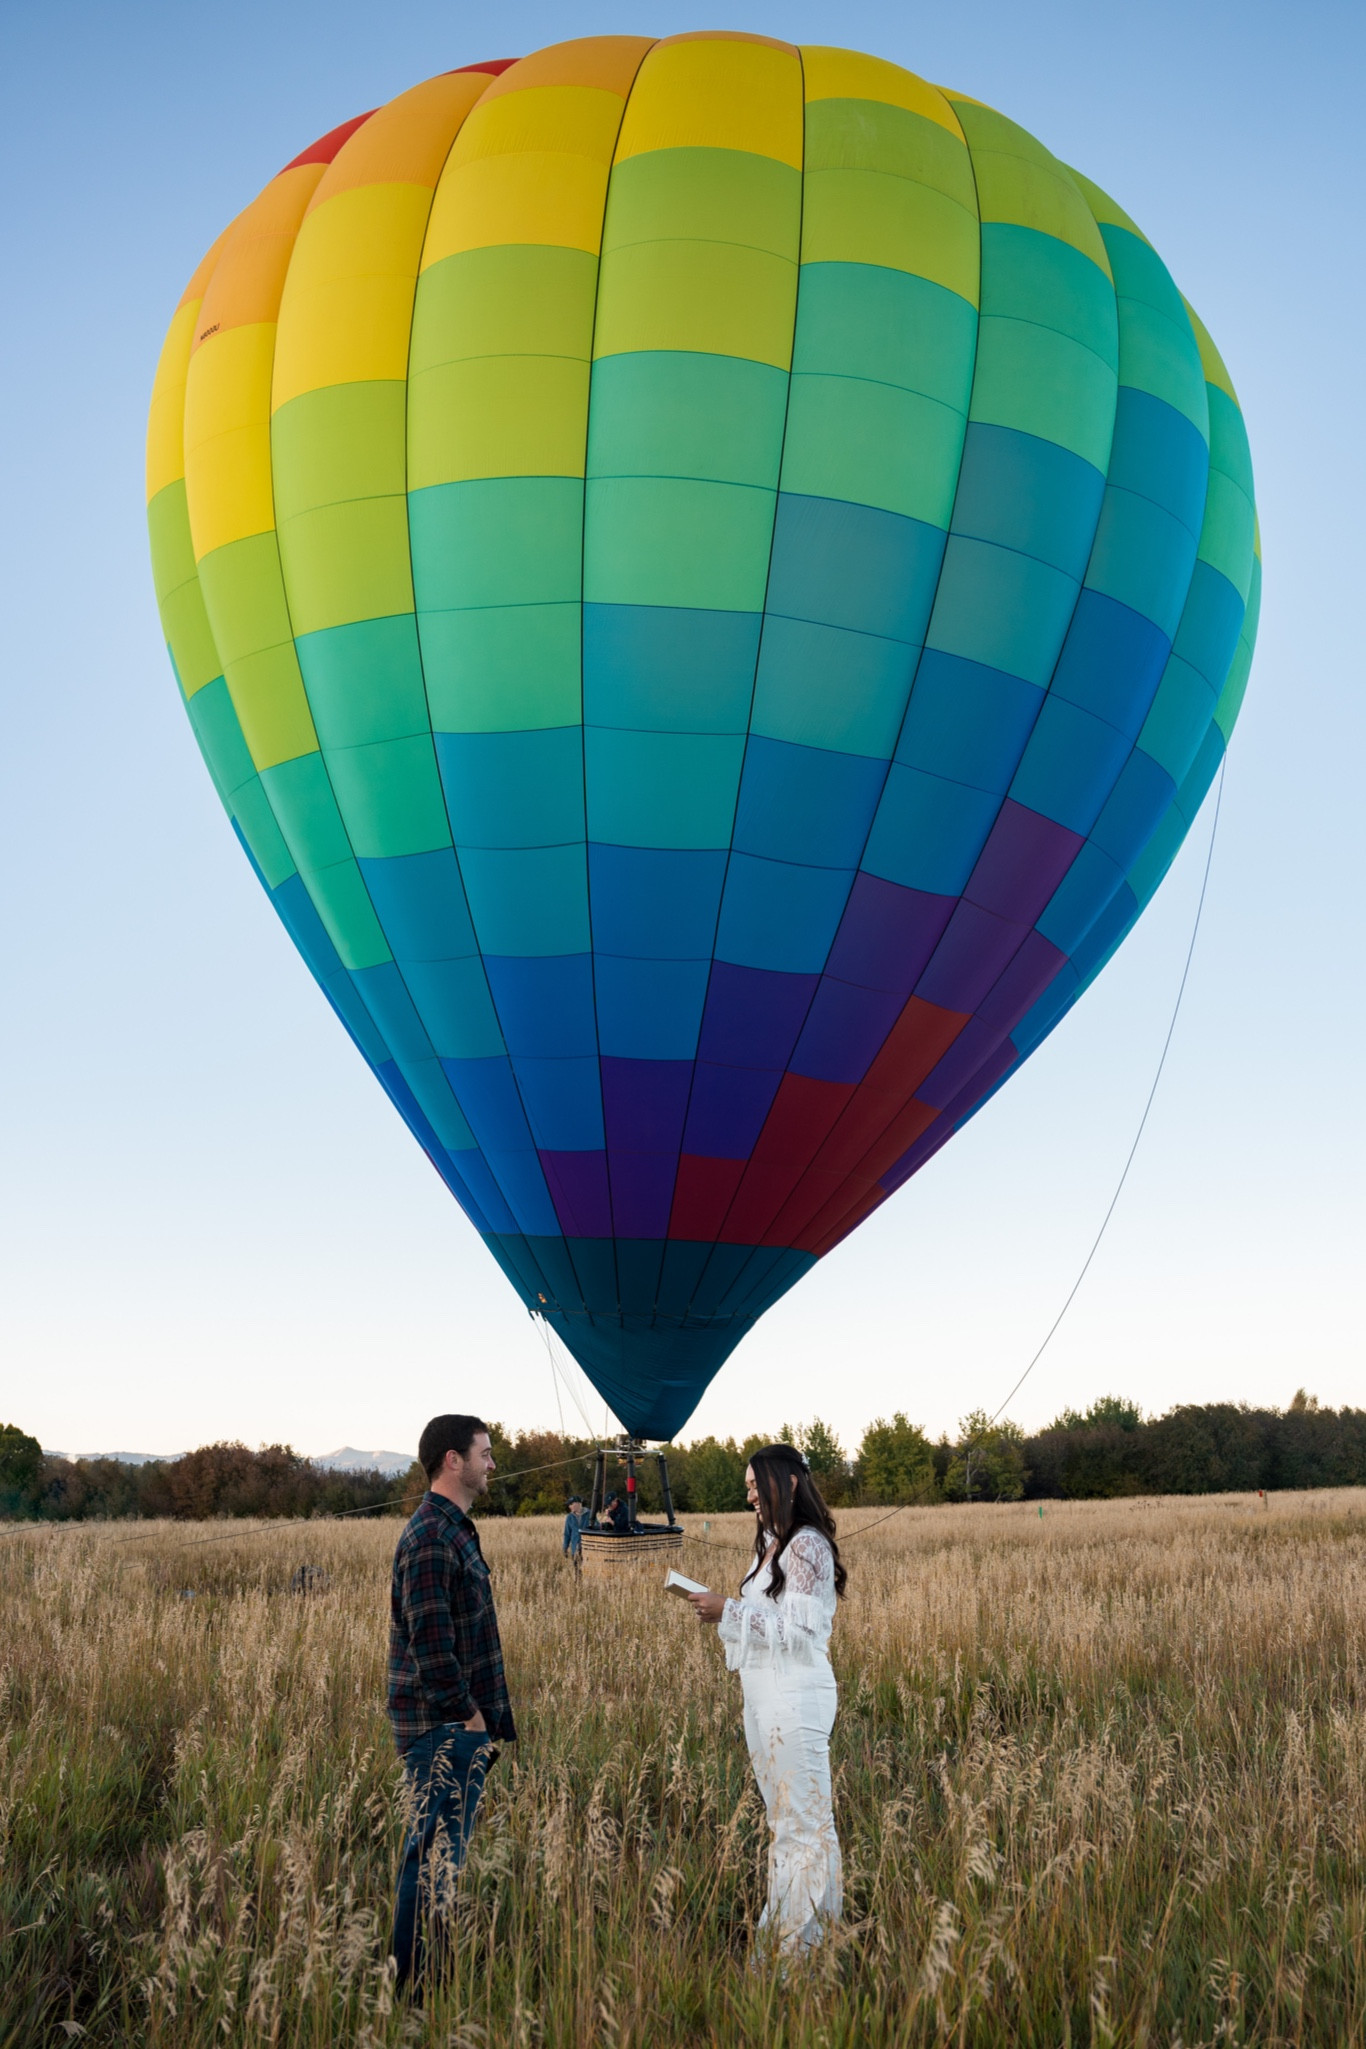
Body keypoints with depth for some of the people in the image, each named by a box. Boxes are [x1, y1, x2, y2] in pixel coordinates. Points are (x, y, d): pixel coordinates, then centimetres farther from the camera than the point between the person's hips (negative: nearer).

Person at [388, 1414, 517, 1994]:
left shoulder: (454, 1530, 14)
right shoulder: (429, 1538, -19)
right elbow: (429, 1640, -24)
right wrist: (466, 1712, -17)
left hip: (463, 1724, 10)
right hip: (441, 1726, -10)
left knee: (442, 1848, 16)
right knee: (434, 1850, -3)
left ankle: (431, 1971, 25)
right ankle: (413, 1983, 6)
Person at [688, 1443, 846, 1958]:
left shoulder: (807, 1545, -14)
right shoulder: (770, 1544, 14)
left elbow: (799, 1630, -17)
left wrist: (731, 1611, -17)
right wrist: (724, 1610, 0)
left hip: (795, 1699, -9)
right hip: (763, 1697, 10)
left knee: (804, 1822, -1)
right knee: (780, 1819, 15)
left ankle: (805, 1943, 6)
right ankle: (779, 1933, 23)